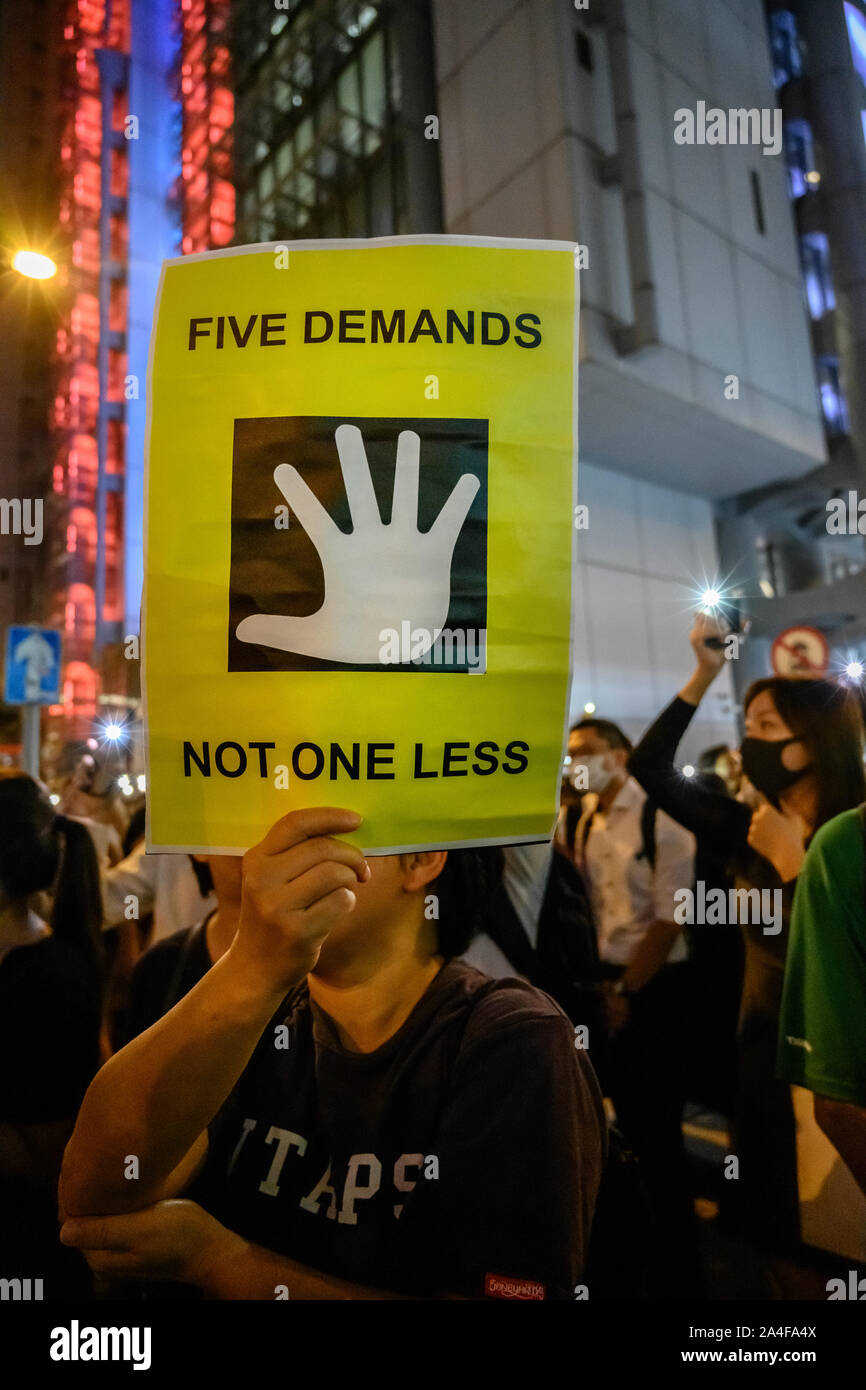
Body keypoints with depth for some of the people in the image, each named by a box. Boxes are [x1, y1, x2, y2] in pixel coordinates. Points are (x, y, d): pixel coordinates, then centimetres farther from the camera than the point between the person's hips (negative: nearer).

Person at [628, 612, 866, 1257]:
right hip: (763, 1042, 5)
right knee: (768, 1216, 23)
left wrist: (789, 859, -25)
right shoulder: (752, 829, -5)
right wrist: (704, 676, -8)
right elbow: (649, 768, -3)